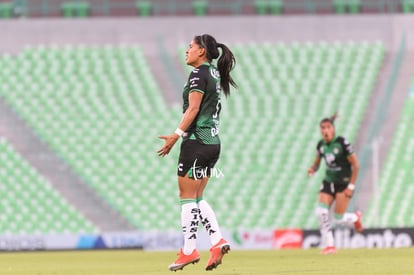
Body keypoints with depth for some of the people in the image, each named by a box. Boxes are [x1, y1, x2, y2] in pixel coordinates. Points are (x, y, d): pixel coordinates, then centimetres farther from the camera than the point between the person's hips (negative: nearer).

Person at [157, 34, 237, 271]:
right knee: (197, 198, 13)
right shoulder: (215, 75, 16)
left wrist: (176, 135, -19)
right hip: (213, 142, 9)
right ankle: (218, 241, 2)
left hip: (196, 141, -9)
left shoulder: (199, 74, -10)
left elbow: (193, 108, -17)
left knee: (188, 197, -3)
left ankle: (190, 250, -3)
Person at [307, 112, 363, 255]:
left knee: (338, 219, -7)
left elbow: (355, 165, -12)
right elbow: (316, 163, 14)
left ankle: (355, 218, 29)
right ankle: (329, 245, -6)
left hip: (344, 183, -5)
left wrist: (351, 186, -15)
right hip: (329, 182, 5)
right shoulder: (321, 145, 0)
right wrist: (313, 169, -11)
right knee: (321, 212, -16)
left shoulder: (342, 143, -16)